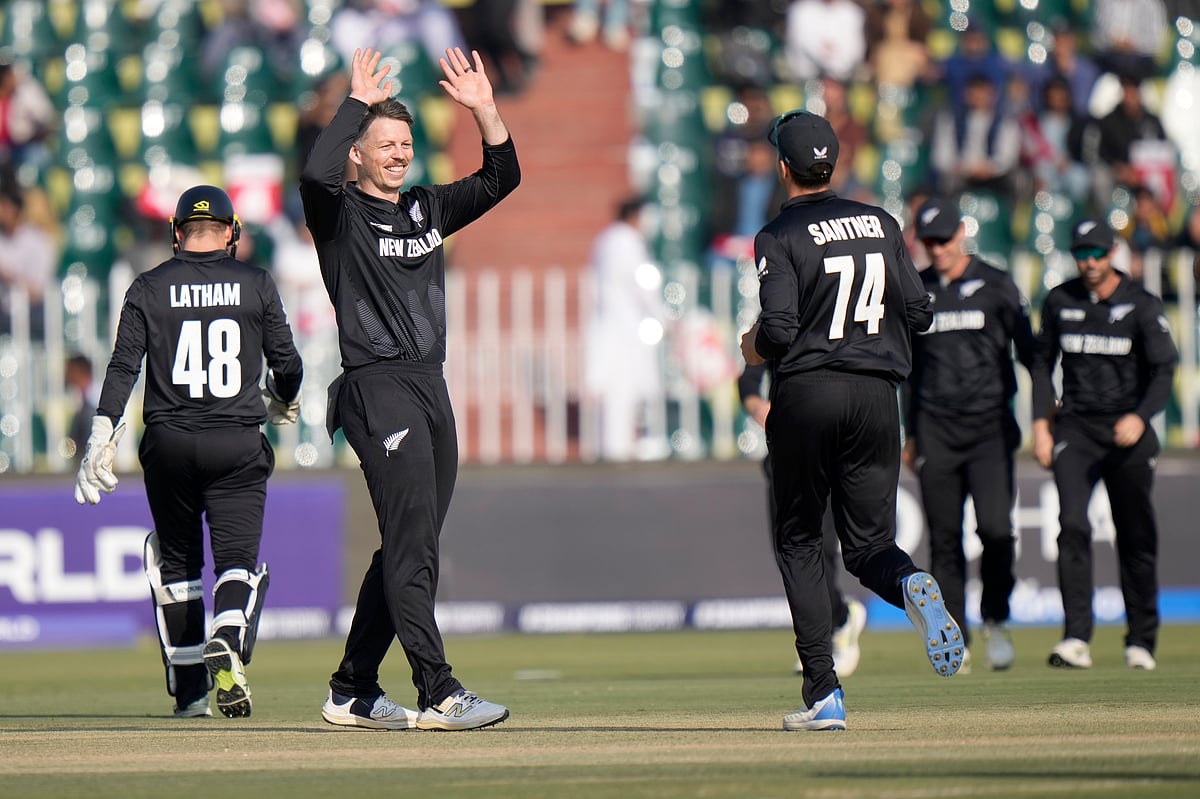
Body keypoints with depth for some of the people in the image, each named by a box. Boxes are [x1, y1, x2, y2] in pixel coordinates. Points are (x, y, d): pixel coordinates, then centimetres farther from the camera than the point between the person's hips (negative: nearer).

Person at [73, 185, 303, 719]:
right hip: (238, 444, -1)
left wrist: (102, 436, -5)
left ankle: (188, 689, 14)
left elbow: (123, 367, -3)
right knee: (237, 557, -2)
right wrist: (285, 403, 26)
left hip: (169, 444, 1)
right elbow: (286, 362, 5)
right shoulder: (256, 285, 3)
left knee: (178, 561, 14)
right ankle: (227, 640, -33)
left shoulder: (149, 288, 4)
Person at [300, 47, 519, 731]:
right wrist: (358, 102, -14)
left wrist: (484, 111, 4)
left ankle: (353, 691, 17)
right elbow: (317, 173, -23)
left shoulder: (429, 209, 19)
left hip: (432, 389, 8)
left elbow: (502, 178, 18)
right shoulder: (340, 212, -1)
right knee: (412, 541, -14)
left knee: (411, 547, 9)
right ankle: (439, 693, -20)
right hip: (377, 386, -8)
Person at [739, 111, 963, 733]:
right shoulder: (880, 224, 9)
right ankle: (911, 586, -27)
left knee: (798, 541, 7)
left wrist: (754, 347, 6)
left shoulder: (779, 237, -6)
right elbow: (918, 313, 7)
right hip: (877, 395, 4)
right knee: (868, 541, 11)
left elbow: (779, 330, -15)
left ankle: (823, 693, -2)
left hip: (806, 396, -4)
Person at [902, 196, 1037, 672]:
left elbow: (1027, 351, 4)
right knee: (944, 539, 0)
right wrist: (910, 433, 17)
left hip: (990, 427, -3)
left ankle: (995, 619, 5)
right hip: (936, 432, 3)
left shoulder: (995, 286, 3)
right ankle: (954, 641, 6)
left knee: (995, 528, -15)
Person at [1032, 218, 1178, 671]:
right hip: (1075, 429, 1)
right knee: (1072, 524, -16)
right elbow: (1043, 362, 15)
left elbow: (1163, 371, -9)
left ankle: (1141, 641, 17)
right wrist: (1041, 425, 5)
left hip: (1128, 432, -1)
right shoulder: (1059, 302, 6)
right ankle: (1076, 638, -22)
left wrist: (1140, 417, -25)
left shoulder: (1142, 306, -3)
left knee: (1136, 536, 3)